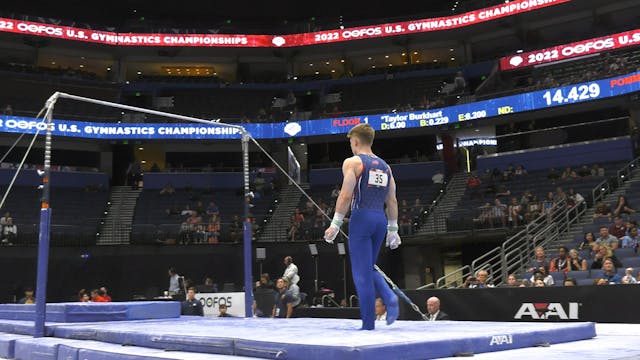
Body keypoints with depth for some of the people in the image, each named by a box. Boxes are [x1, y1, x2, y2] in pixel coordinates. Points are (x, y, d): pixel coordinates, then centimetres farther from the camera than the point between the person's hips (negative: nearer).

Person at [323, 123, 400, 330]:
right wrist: (393, 230, 18)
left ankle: (368, 324, 0)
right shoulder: (384, 166, 17)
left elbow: (346, 195, -12)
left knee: (362, 273, -2)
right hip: (381, 220, 7)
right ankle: (390, 297, -4)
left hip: (361, 217, -6)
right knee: (368, 269, 20)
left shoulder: (352, 162, -2)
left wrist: (335, 224, -10)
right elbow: (392, 201, 15)